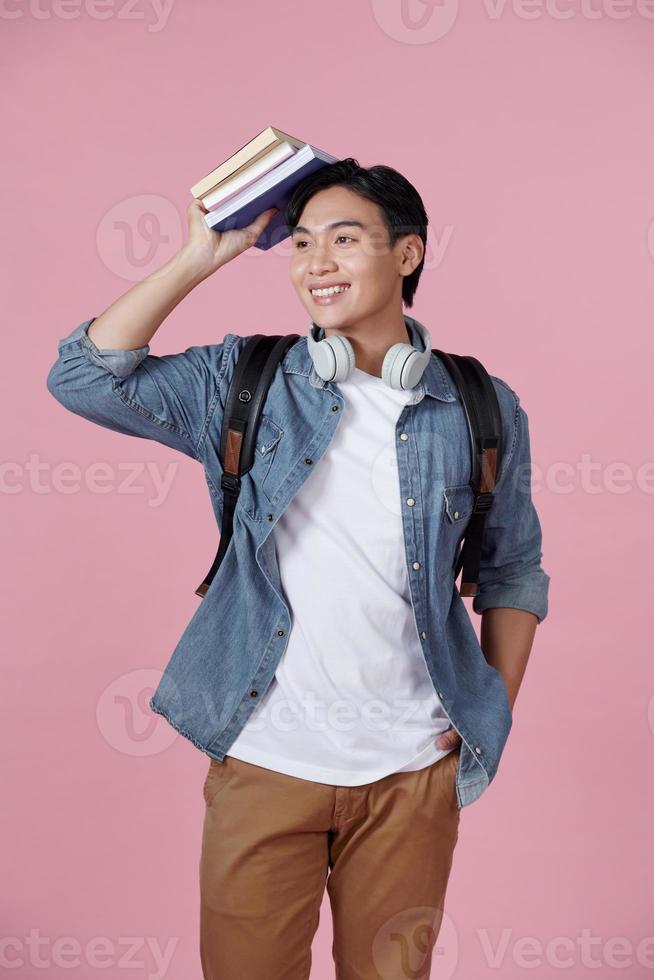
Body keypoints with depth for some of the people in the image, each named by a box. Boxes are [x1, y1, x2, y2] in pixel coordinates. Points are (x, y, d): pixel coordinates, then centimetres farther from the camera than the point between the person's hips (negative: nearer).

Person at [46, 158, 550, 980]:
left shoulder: (483, 411, 1)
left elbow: (514, 570, 10)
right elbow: (84, 379, -10)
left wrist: (495, 710, 2)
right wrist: (200, 258, -10)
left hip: (414, 767, 1)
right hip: (266, 757, 0)